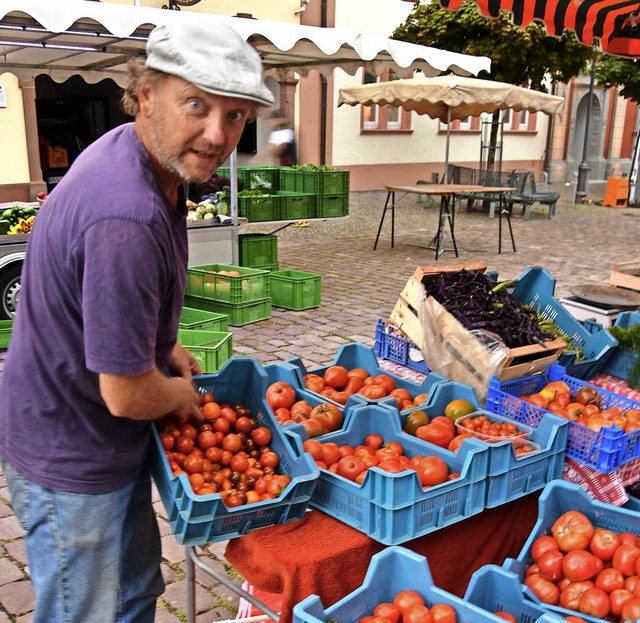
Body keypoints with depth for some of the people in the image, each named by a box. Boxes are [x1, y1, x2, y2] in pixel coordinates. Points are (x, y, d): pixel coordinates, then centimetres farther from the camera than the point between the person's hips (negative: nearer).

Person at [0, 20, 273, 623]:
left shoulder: (134, 153, -3)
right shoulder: (125, 219, -35)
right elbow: (127, 394, -29)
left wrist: (166, 348, 11)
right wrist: (182, 395, -8)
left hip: (106, 437, 9)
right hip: (71, 459, -9)